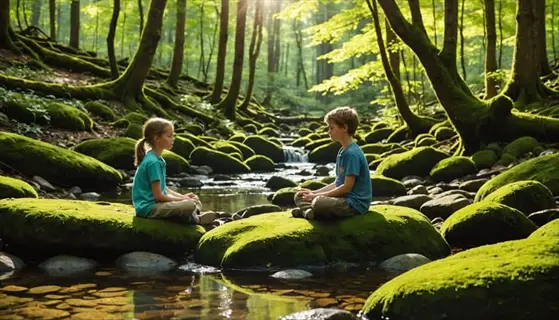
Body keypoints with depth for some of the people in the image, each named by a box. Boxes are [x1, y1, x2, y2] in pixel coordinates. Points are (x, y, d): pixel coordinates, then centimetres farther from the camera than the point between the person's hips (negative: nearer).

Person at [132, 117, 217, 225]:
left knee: (197, 203, 14)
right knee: (189, 205, -23)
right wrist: (181, 199, -8)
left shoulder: (157, 159, 11)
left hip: (156, 203, 10)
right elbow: (158, 195, -20)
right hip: (148, 207, -10)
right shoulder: (152, 162, -20)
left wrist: (181, 196, 5)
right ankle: (195, 219, 5)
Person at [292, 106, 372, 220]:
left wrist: (318, 196, -13)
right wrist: (314, 193, 6)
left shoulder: (352, 153, -17)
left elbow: (347, 187, -19)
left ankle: (306, 210, -8)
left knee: (318, 203, -37)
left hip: (355, 203, -10)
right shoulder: (342, 152, 14)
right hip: (343, 199, 10)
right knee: (299, 196, 10)